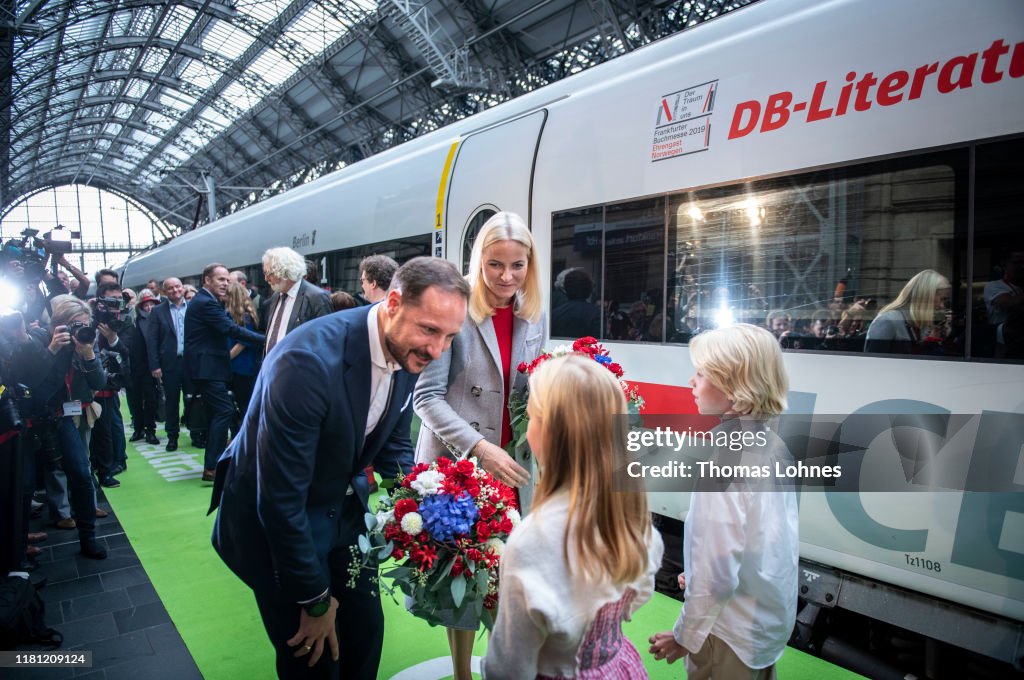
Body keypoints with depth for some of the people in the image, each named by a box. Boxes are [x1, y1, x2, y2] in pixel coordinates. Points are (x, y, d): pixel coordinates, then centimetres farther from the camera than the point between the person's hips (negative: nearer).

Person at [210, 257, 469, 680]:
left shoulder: (408, 351, -13)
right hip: (274, 517, -5)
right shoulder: (307, 361, -35)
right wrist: (315, 600, -16)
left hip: (344, 507, 6)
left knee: (366, 631, 15)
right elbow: (280, 499, -28)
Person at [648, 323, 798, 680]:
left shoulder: (722, 462, -28)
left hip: (731, 634, -7)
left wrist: (685, 635, -11)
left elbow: (717, 570, -26)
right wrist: (696, 575, 15)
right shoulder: (773, 445, -4)